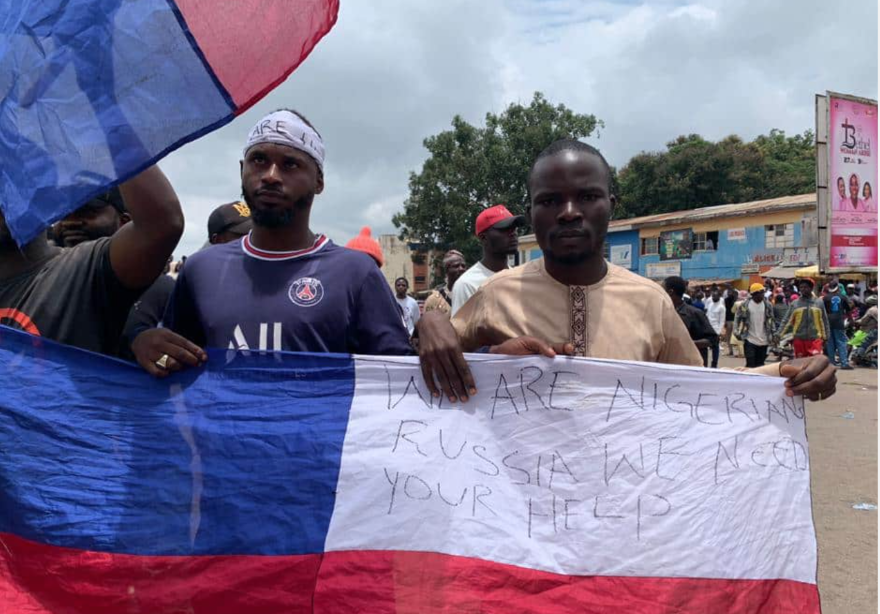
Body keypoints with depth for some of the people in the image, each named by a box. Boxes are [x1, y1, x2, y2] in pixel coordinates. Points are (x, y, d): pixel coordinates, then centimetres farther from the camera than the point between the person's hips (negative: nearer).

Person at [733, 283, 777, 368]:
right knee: (750, 364, -9)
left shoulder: (767, 305, 5)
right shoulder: (745, 305, -3)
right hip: (750, 341, -3)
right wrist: (737, 332, -7)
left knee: (760, 365, 7)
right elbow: (737, 318, 3)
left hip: (763, 341, 3)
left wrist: (773, 335, 8)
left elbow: (771, 321, 13)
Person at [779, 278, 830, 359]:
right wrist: (780, 335, -5)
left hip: (815, 339, -1)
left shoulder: (819, 302, 3)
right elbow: (788, 321, 2)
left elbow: (824, 321, 9)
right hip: (799, 339, 1)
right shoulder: (795, 304, 2)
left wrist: (824, 338, 10)